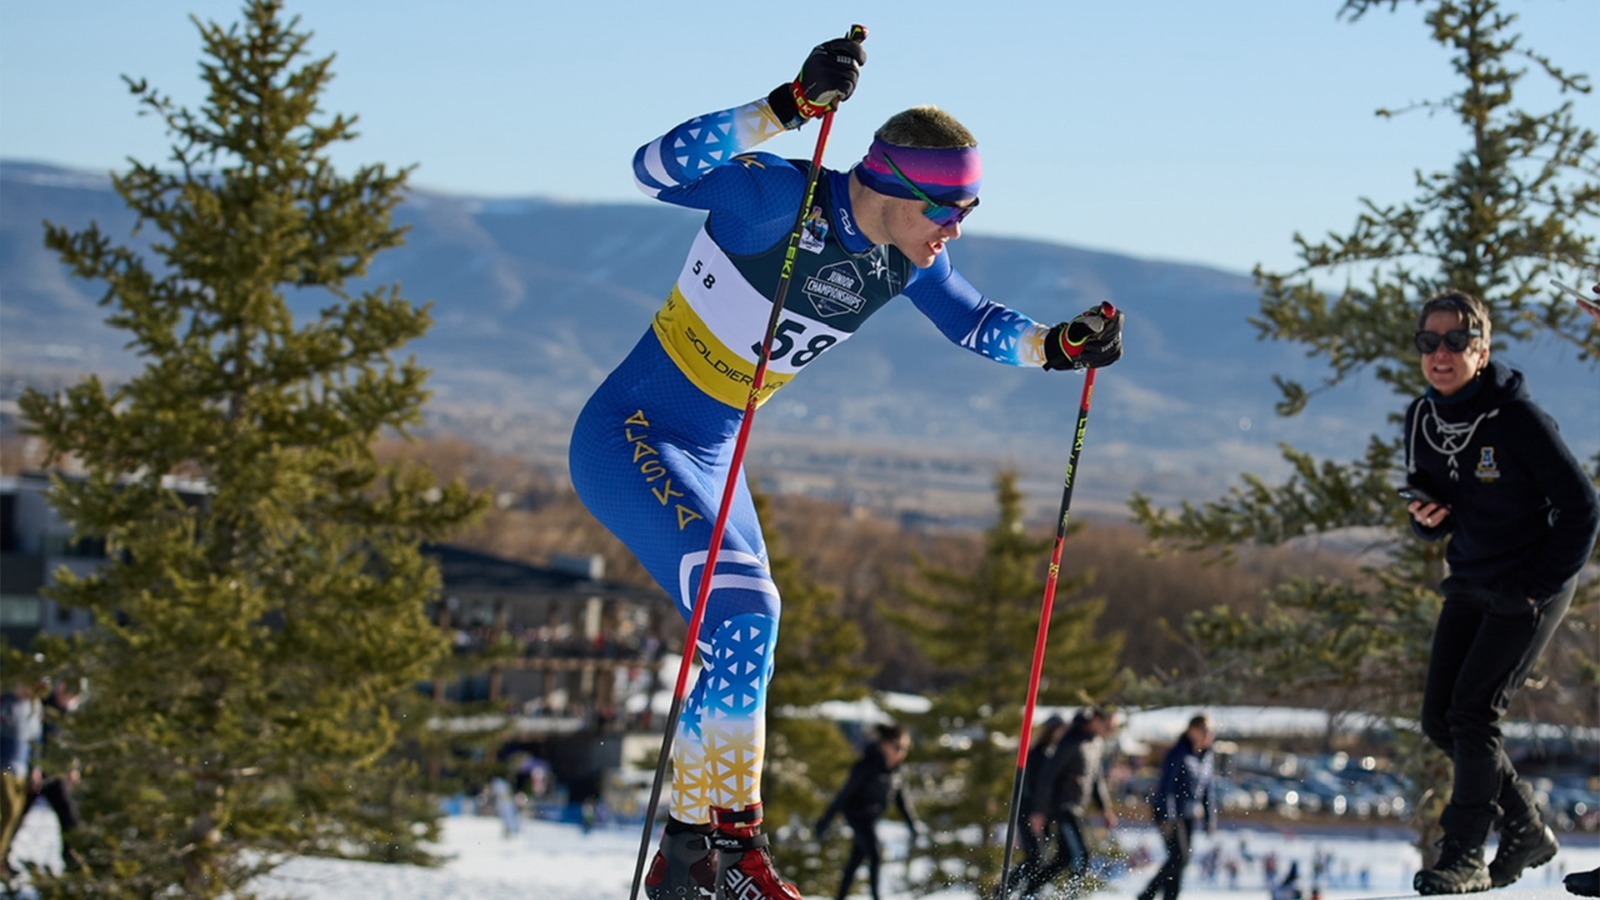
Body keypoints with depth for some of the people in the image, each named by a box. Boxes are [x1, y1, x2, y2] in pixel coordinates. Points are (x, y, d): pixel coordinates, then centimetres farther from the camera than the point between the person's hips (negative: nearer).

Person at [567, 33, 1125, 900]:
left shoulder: (907, 257, -2)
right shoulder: (783, 198, -24)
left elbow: (972, 320, 16)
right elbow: (657, 169, -39)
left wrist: (1056, 344, -3)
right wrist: (790, 105, -49)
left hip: (707, 461, 9)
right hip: (627, 437, -9)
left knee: (739, 649, 10)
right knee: (743, 610, -23)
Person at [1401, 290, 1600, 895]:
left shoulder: (1516, 418, -20)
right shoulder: (1423, 419, 0)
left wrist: (1537, 586, -15)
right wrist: (1426, 519, -13)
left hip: (1532, 587, -7)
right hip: (1470, 586, 7)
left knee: (1473, 710, -15)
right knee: (1439, 719, 3)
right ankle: (1526, 829, 20)